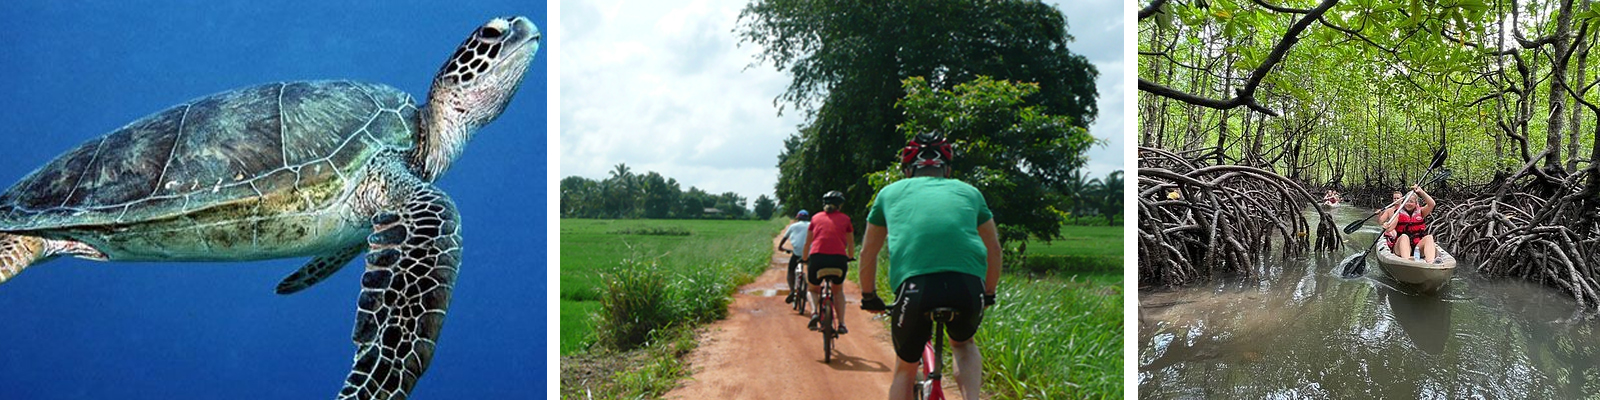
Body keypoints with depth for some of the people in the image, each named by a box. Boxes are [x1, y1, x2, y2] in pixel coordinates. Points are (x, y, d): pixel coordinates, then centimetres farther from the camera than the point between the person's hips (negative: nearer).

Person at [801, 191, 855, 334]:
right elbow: (851, 244, 26)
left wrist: (804, 260, 40)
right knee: (838, 291, 27)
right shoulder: (844, 219, 16)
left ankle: (814, 312, -4)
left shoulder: (816, 218, 18)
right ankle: (841, 324, 15)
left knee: (812, 289, 25)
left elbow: (807, 244, 25)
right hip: (839, 259, 0)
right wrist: (849, 258, 44)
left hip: (817, 258, 0)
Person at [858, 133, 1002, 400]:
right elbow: (994, 249, 36)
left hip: (915, 285, -1)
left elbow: (868, 252, 34)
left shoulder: (890, 192, 27)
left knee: (905, 368, 20)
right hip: (969, 284, 1)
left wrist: (869, 297, 46)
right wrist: (989, 295, 49)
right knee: (963, 344, 32)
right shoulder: (968, 192, 28)